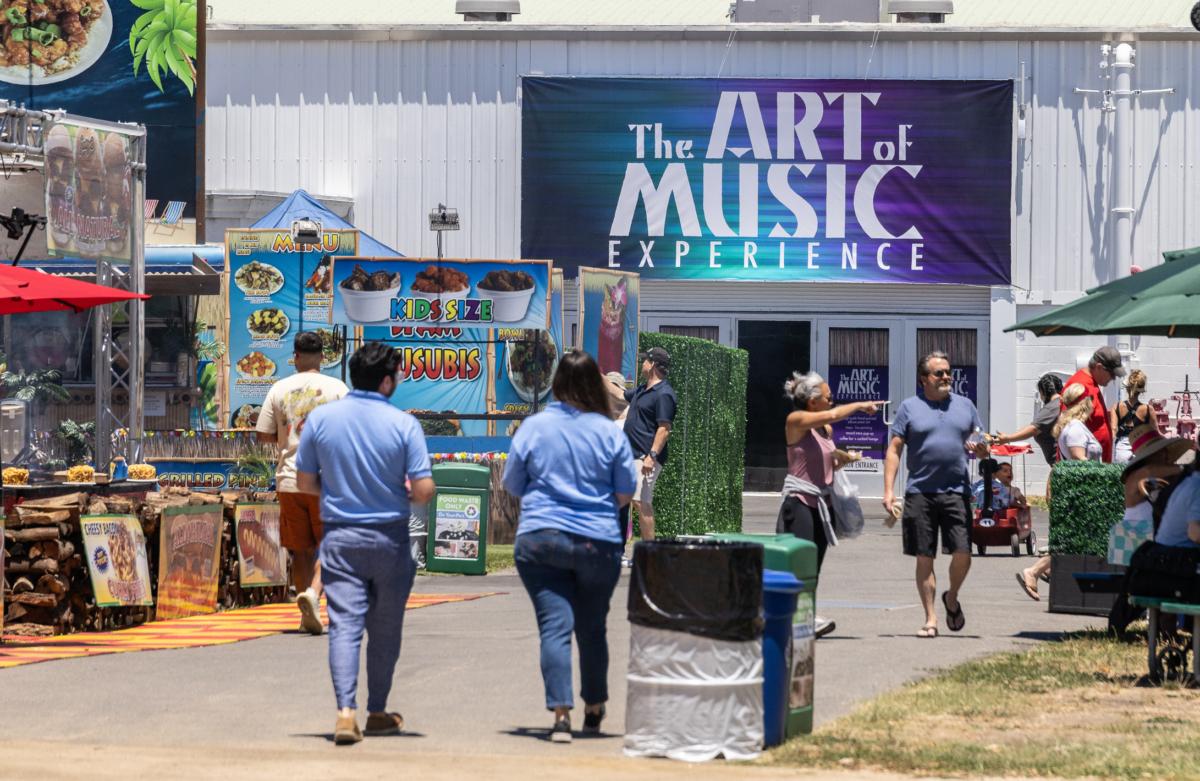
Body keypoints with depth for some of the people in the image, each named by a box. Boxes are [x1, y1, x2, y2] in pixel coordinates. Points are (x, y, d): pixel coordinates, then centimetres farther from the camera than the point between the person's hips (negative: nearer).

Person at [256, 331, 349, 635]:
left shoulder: (279, 389, 2)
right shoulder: (336, 388, -4)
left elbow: (263, 434, 4)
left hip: (289, 481, 2)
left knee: (301, 550, 11)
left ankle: (308, 616, 13)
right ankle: (313, 592, -20)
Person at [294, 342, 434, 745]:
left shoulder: (320, 418, -2)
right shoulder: (403, 424, -10)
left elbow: (305, 482, 5)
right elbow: (424, 491, -13)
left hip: (340, 537, 1)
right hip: (389, 539, -1)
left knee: (344, 624, -3)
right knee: (385, 630, 14)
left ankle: (346, 710, -20)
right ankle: (377, 712, 24)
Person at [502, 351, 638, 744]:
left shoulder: (533, 427, -2)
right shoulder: (610, 433, -2)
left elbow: (512, 485, 8)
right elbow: (625, 494, 5)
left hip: (539, 538, -1)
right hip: (598, 542, 1)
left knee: (554, 626, -5)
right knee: (592, 627, 15)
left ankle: (561, 713, -19)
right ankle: (594, 708, 31)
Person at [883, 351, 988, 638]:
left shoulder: (965, 406, 13)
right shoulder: (910, 407, 6)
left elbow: (982, 448, 18)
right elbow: (894, 450, 3)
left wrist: (981, 449, -8)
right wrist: (888, 490, -6)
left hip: (956, 492, 1)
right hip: (920, 493, -1)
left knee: (963, 555, -7)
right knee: (924, 558, 1)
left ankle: (951, 599, 21)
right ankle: (930, 619, 9)